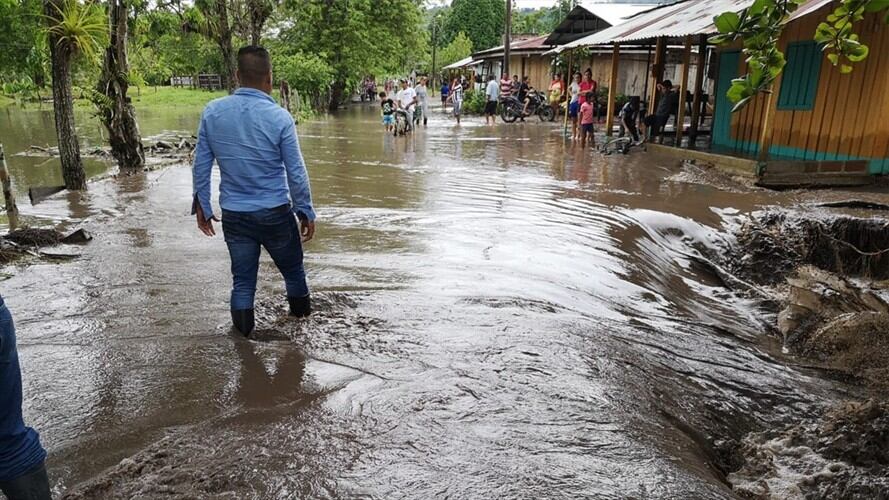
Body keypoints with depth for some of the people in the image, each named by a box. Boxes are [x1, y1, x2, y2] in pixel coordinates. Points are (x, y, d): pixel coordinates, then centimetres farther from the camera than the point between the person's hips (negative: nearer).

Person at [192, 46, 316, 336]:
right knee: (292, 269, 21)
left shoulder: (212, 112, -4)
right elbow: (296, 172, -9)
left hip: (234, 215, 3)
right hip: (275, 213, -2)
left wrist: (201, 206, 14)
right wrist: (306, 212, 2)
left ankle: (244, 334, 19)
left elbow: (201, 165, 2)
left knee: (242, 279, 14)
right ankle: (301, 313, 41)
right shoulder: (279, 117, -14)